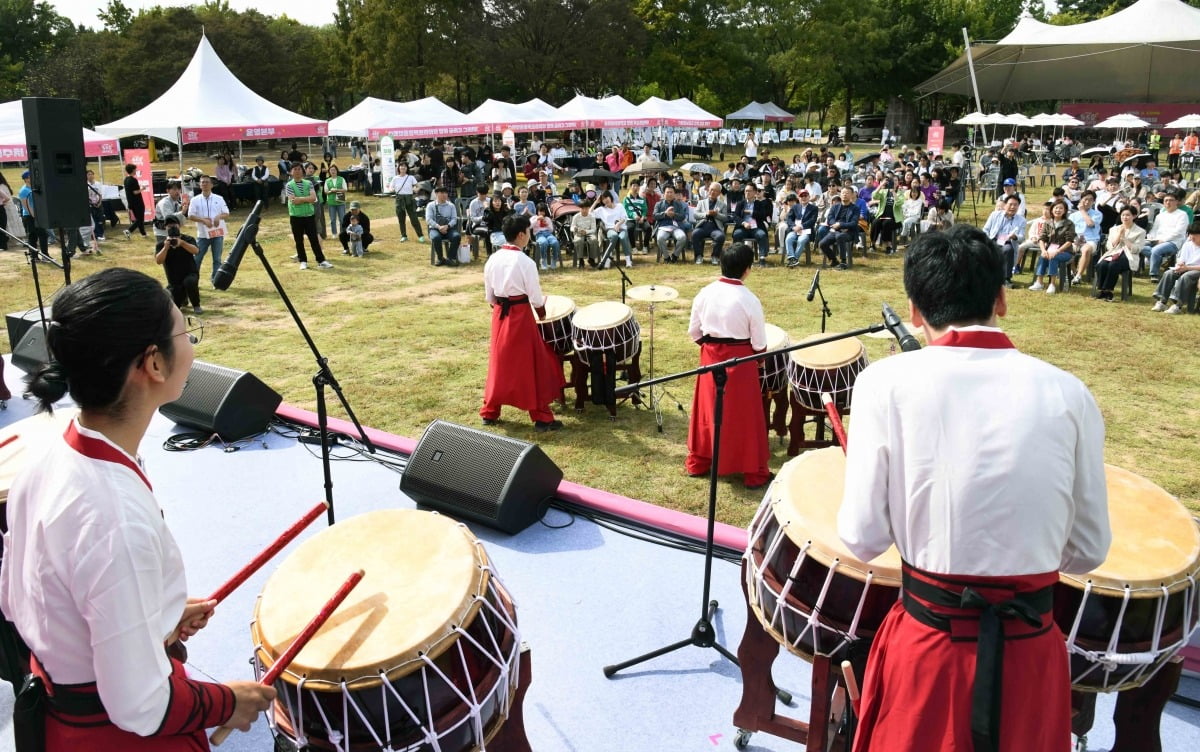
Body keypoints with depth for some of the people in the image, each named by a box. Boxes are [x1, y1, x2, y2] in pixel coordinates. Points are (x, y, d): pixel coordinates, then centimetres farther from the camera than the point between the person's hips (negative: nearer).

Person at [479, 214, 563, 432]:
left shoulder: (492, 259, 2)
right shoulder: (525, 262, -16)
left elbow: (489, 296, 8)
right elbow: (535, 298, -11)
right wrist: (542, 305, 9)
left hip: (499, 314, 6)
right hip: (520, 316, -6)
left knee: (499, 364, 16)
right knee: (532, 366, 3)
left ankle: (489, 413, 24)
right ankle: (542, 418, 8)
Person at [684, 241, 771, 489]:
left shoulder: (705, 293, -6)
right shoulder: (749, 300, -17)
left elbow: (693, 332, 2)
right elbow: (759, 343, -10)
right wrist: (759, 356, 11)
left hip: (710, 357, 4)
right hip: (739, 361, -4)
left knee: (708, 410, 18)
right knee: (744, 416, 7)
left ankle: (698, 463, 31)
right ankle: (754, 473, 18)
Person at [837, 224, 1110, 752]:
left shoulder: (887, 381, -11)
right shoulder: (1068, 393, -4)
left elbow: (863, 539, -10)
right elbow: (1088, 551, 2)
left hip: (927, 640, -2)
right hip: (1032, 648, 2)